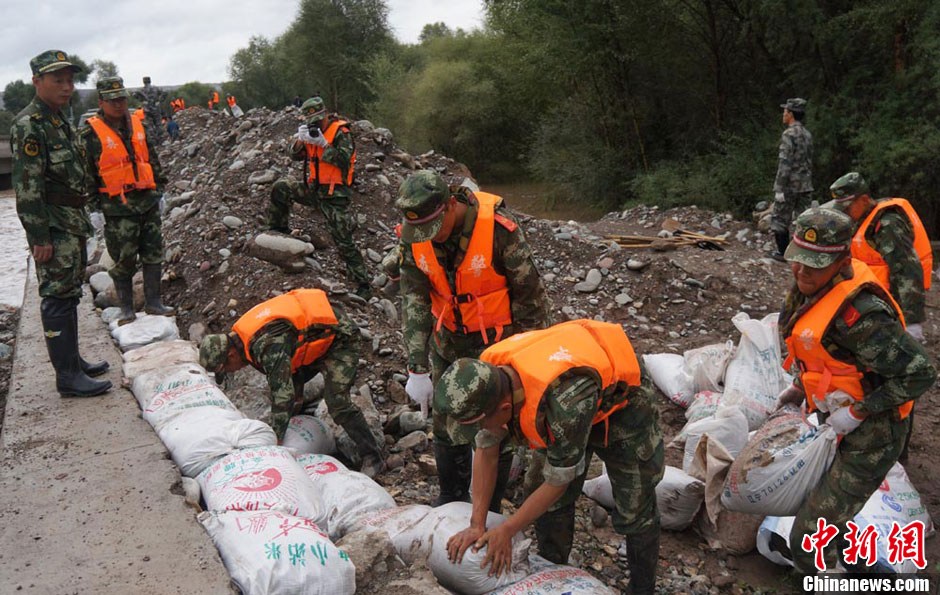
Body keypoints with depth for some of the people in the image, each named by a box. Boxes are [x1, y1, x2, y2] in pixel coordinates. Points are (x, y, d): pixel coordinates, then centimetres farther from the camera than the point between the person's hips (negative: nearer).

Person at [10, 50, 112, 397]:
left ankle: (73, 361, 25)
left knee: (69, 295, 15)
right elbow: (27, 187, -19)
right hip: (52, 227, -9)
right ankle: (67, 377, -1)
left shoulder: (59, 121, 15)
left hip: (73, 222, 10)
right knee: (57, 297, -5)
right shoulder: (28, 126, -15)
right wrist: (40, 237, -21)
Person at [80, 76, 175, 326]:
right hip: (118, 209, -5)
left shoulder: (140, 127, 10)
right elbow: (86, 173, -7)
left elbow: (153, 160, 18)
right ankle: (126, 308, 15)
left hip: (148, 203, 5)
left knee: (153, 255, 9)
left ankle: (153, 302, 20)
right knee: (123, 261, 2)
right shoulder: (91, 134, -7)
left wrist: (159, 190, 15)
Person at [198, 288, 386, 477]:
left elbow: (282, 392, -35)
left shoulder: (268, 344, -33)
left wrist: (276, 440, -29)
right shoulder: (245, 335, -2)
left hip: (339, 337, -10)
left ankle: (373, 458, -4)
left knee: (337, 402, -15)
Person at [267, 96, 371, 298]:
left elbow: (344, 160, -23)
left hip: (334, 195, -6)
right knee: (281, 188, -6)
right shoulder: (312, 131, 10)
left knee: (344, 241, -9)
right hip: (313, 189, 7)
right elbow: (295, 155, 6)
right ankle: (278, 229, 14)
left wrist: (324, 143, -27)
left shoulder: (341, 132, -11)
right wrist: (300, 139, -13)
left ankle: (363, 284, -2)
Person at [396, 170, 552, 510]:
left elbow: (530, 296, -17)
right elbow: (413, 302, -12)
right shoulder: (412, 237, -13)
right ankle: (451, 497, 38)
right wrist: (417, 369, -16)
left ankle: (489, 510, 25)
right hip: (448, 341, 5)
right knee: (446, 424, 16)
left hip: (497, 341, -4)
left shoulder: (499, 229, -27)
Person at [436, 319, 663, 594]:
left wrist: (506, 531, -17)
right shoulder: (487, 374, -25)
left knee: (634, 510, 0)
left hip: (622, 400, -6)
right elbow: (486, 450, -11)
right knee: (548, 503, 6)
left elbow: (559, 481, -28)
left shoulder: (566, 402, -45)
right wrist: (477, 525, -11)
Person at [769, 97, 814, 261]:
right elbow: (809, 162, 16)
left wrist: (779, 188, -18)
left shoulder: (789, 134, -15)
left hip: (789, 186, -8)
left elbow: (785, 163, -19)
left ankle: (783, 252, 7)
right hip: (805, 186, 8)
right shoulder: (807, 134, 11)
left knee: (780, 219, 3)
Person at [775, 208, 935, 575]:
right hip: (834, 422, 9)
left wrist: (857, 412, -22)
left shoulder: (858, 312, -30)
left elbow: (919, 373, -27)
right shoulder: (811, 287, -2)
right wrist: (800, 387, 10)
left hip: (870, 435, -9)